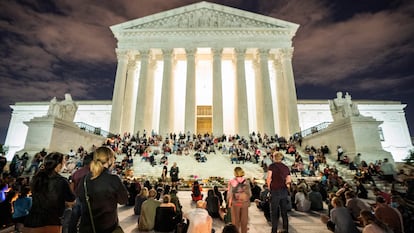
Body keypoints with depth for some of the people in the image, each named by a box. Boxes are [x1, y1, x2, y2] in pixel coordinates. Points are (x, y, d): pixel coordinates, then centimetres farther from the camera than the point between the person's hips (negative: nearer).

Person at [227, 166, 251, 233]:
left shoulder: (231, 181, -14)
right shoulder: (246, 181, -6)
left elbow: (230, 194, -11)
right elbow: (249, 193, -1)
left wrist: (229, 203, 3)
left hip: (235, 203, -2)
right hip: (245, 203, 2)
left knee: (235, 220, 13)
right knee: (244, 220, 16)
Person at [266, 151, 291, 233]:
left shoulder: (272, 166, -7)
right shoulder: (286, 167, 8)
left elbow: (269, 178, -17)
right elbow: (289, 181, 6)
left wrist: (269, 187, -3)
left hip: (275, 190, -5)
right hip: (285, 191, 5)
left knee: (274, 212, 5)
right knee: (284, 211, 16)